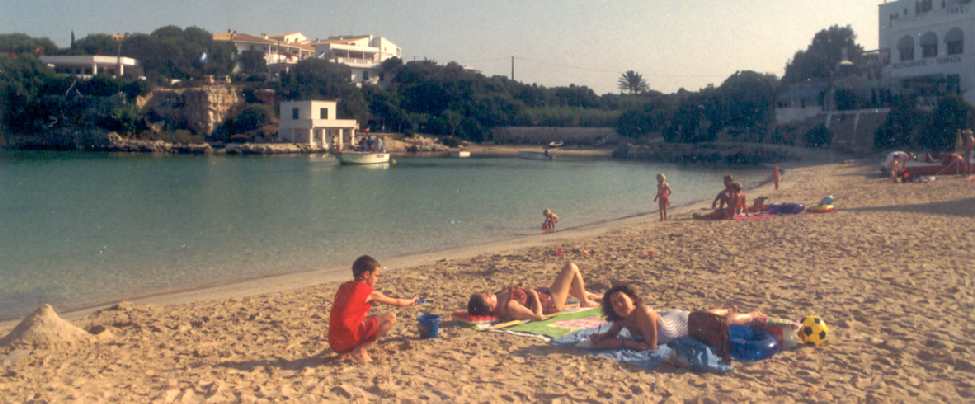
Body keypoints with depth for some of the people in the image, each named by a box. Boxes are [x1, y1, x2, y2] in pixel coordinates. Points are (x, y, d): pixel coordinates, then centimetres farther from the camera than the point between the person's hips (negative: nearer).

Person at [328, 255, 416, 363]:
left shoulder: (344, 287, 16)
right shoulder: (369, 292, 0)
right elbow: (396, 302, 14)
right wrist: (411, 302, 32)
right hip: (349, 339, -8)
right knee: (390, 318, -3)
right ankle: (360, 350, -8)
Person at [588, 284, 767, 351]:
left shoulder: (644, 313, -45)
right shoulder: (622, 318, -25)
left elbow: (651, 346, -41)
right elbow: (611, 334, -8)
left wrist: (622, 342, -41)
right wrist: (599, 338, -29)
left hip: (686, 323, -6)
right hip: (669, 318, 6)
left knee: (725, 321, 23)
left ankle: (753, 316, 49)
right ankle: (729, 310, 64)